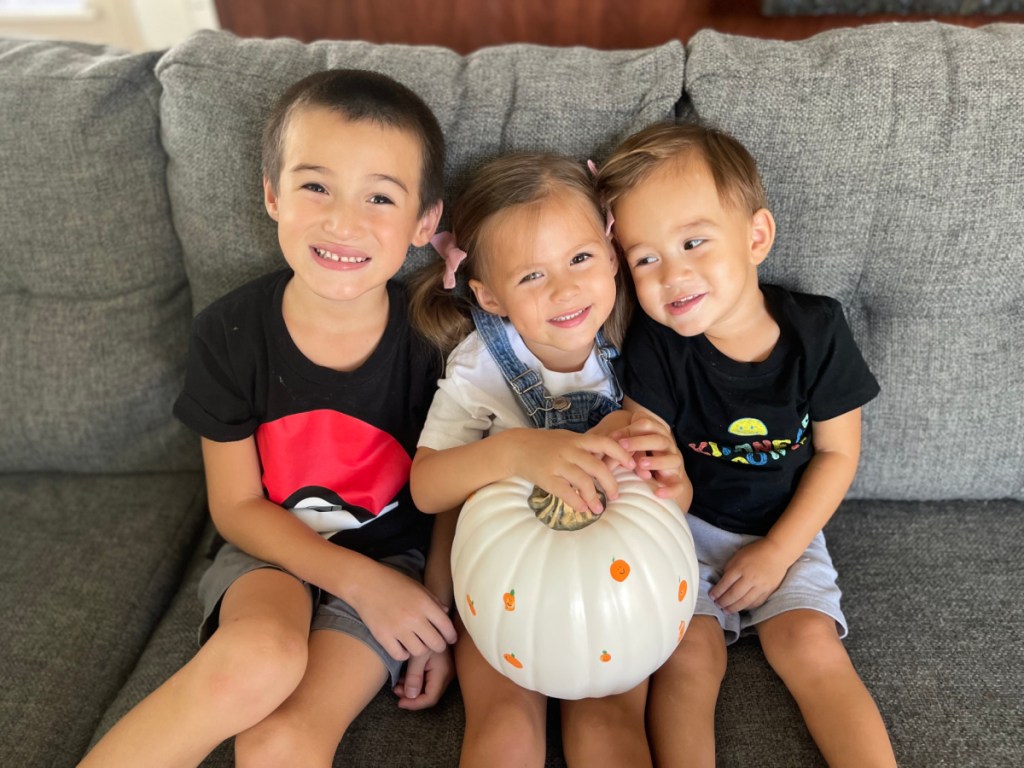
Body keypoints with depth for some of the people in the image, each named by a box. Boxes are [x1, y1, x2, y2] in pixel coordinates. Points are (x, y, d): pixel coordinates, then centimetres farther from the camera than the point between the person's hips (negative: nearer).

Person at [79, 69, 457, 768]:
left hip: (393, 559, 0)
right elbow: (237, 506, -5)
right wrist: (358, 579, -15)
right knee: (258, 660, -33)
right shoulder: (231, 332, -13)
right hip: (269, 551, 1)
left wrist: (437, 625, -6)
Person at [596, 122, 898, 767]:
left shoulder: (817, 328, -13)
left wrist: (777, 552, -10)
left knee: (811, 644, -15)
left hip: (786, 529, 1)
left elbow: (837, 453, -5)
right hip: (685, 523, -1)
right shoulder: (655, 346, -17)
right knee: (690, 653, -18)